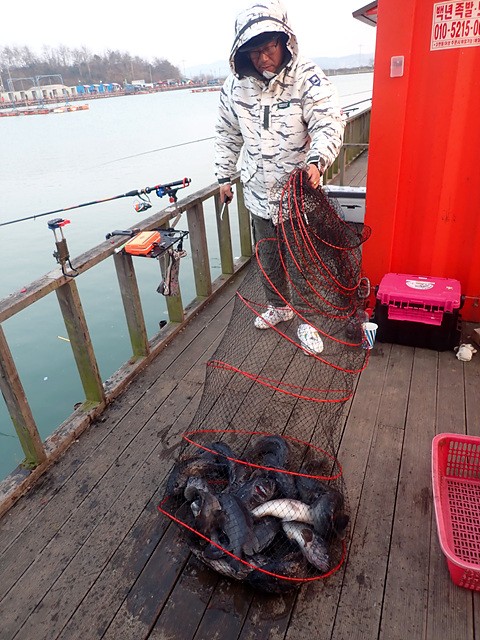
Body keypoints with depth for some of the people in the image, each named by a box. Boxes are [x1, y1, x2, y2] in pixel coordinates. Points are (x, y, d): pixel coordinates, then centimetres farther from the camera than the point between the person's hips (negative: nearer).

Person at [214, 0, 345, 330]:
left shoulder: (308, 77, -13)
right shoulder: (235, 85, 0)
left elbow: (329, 125, -19)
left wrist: (316, 160, -38)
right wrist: (225, 176, 15)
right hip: (259, 193, 5)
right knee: (268, 258, 19)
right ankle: (279, 307, 44)